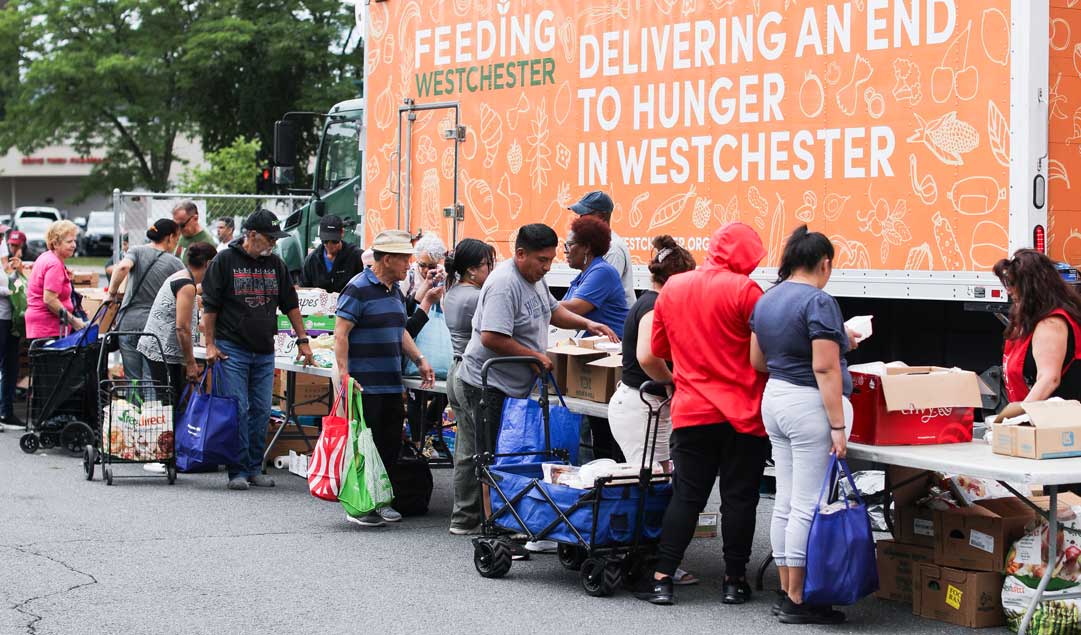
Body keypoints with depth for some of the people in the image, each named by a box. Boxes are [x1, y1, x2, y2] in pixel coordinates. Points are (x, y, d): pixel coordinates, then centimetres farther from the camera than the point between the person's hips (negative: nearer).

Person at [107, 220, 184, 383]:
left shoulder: (137, 251, 4)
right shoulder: (175, 263, 2)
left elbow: (123, 267, -17)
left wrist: (112, 292, -7)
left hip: (129, 321, 2)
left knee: (132, 378, 7)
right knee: (151, 379, -2)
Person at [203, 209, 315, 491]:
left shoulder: (276, 264, 11)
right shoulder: (225, 261, -3)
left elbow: (290, 304, 17)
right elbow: (210, 306, -2)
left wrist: (303, 340, 13)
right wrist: (210, 344, -7)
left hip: (265, 352, 5)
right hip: (232, 350, -5)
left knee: (261, 411, 5)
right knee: (237, 410, -6)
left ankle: (255, 468, 14)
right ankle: (238, 471, -1)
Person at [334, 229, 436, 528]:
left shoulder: (395, 291, 16)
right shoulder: (358, 289, -12)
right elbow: (341, 333, -15)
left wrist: (419, 359, 14)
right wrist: (344, 375, -21)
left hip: (392, 383, 9)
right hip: (365, 384, -9)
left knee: (391, 444, 10)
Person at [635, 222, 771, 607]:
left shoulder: (672, 289, 5)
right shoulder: (744, 290, -11)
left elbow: (658, 350, 16)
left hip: (692, 412, 4)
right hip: (742, 413, -4)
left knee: (686, 497, 9)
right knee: (738, 498, 6)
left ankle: (662, 579, 5)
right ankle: (734, 581, 11)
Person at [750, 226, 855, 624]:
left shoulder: (767, 300, 11)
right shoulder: (819, 302, -14)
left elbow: (757, 360, 18)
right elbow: (826, 369, -19)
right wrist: (838, 427, -18)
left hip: (774, 400, 9)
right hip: (810, 405, -9)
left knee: (785, 502, 12)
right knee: (808, 506, -4)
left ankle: (787, 593, 16)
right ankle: (798, 602, -1)